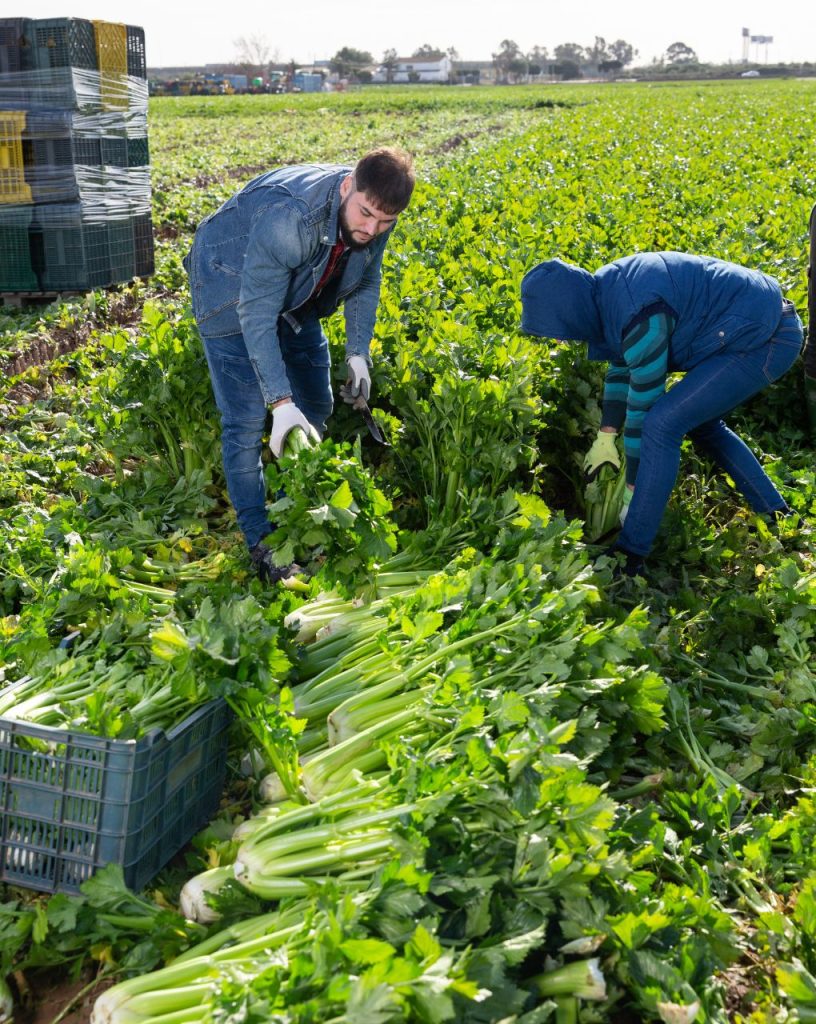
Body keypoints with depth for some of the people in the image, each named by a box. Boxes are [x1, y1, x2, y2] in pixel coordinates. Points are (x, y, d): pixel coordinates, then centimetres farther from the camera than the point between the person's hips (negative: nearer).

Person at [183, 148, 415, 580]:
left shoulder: (375, 214, -18)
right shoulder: (288, 216, -40)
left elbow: (365, 283, 1)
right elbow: (256, 315, -37)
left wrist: (358, 353, -10)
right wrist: (280, 401, -41)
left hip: (294, 296, 7)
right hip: (232, 291, -7)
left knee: (316, 408, 10)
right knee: (247, 421, -12)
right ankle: (259, 542, -2)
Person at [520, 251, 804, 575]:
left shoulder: (641, 318, -28)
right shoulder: (607, 291, 1)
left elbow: (645, 406, -20)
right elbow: (621, 367, 15)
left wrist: (633, 488, -8)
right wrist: (606, 438, 17)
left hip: (763, 339, -10)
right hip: (764, 316, 10)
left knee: (663, 423, -16)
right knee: (701, 421, 22)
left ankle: (630, 555, -11)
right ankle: (777, 516, 32)